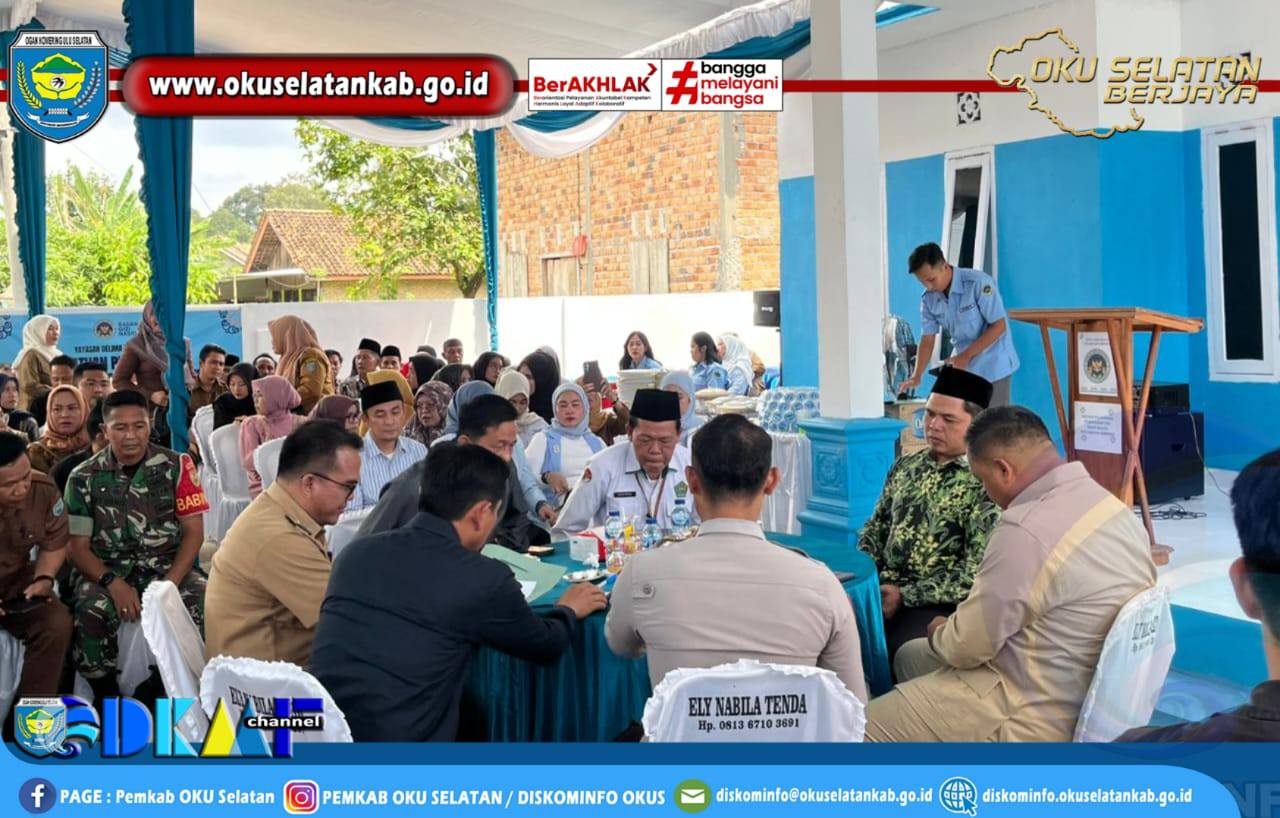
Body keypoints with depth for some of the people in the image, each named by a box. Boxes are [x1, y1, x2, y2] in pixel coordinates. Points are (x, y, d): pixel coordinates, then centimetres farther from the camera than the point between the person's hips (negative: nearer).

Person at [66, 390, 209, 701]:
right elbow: (77, 545, 0)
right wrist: (113, 583, -19)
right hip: (108, 569, 0)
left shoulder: (177, 465, 0)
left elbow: (194, 530, -1)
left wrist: (169, 583, -16)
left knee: (206, 603, -30)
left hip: (167, 565, 0)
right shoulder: (84, 477, 1)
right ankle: (106, 696, -9)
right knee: (89, 611, -33)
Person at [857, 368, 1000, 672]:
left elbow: (975, 571, -12)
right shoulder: (905, 466, 13)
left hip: (939, 602, -5)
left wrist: (905, 596, -16)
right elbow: (875, 529, 20)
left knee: (901, 655, -32)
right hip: (883, 588, 5)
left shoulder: (987, 482, -7)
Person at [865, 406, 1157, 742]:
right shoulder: (1112, 505, 2)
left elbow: (967, 645, -19)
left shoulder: (1027, 531, -28)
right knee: (910, 656, 23)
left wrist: (938, 633, 4)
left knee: (864, 727, -2)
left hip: (1035, 719, -10)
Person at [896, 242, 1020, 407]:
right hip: (962, 368, 5)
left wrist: (966, 356, -22)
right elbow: (927, 340, 2)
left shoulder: (979, 283, -19)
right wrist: (916, 376, -11)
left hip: (993, 367, -5)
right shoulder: (929, 299, -3)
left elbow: (999, 326, -17)